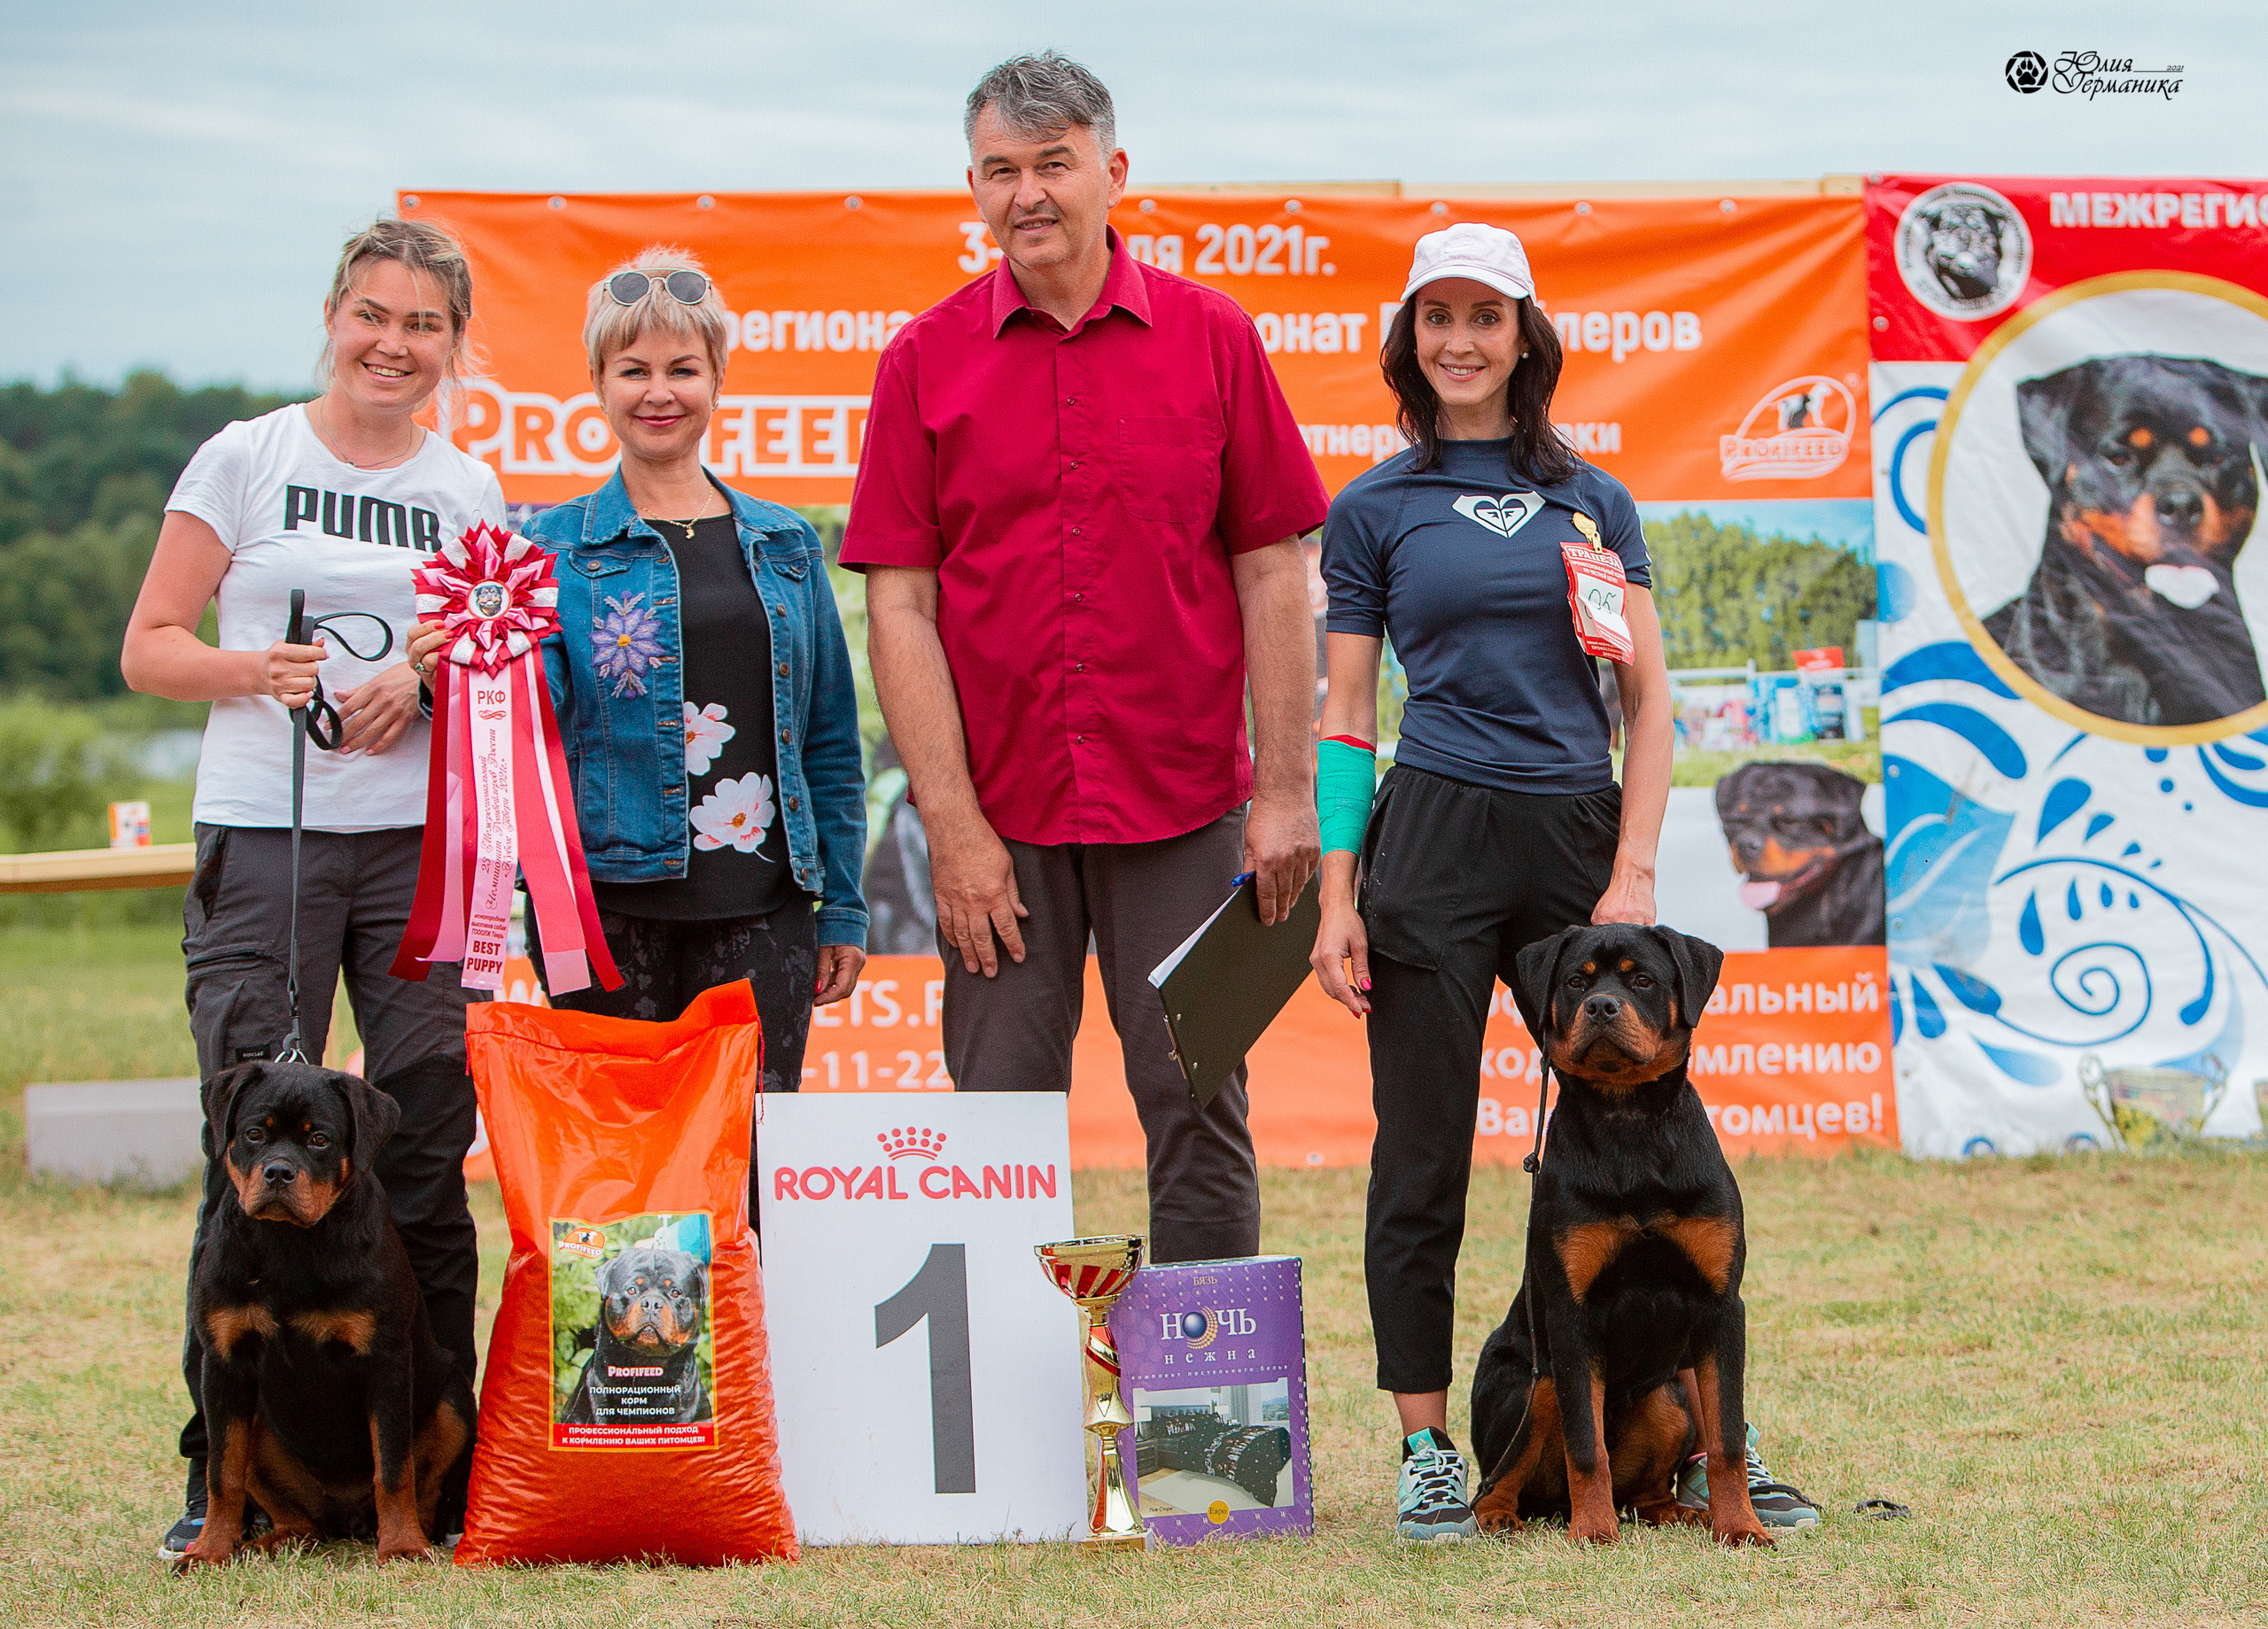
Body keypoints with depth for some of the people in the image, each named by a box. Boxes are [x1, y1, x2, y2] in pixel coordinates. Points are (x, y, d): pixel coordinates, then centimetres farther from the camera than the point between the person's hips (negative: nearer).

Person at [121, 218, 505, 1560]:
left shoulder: (471, 493, 12)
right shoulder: (244, 462, 5)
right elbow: (150, 649, 4)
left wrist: (426, 682, -5)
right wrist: (252, 669, -16)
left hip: (421, 845, 2)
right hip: (261, 841, -2)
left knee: (427, 1156, -2)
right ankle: (223, 1474, 1)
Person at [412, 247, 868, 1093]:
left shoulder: (786, 546, 14)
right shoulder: (556, 546, 6)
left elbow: (830, 739, 16)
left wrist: (843, 909, 12)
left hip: (761, 912, 2)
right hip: (610, 906, -2)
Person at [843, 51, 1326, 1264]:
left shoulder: (1211, 338, 3)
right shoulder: (926, 359, 3)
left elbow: (1272, 574, 4)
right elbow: (899, 604, 0)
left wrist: (1285, 791, -3)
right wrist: (953, 824, -7)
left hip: (1183, 801, 0)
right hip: (999, 813, 0)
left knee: (1200, 1113, 3)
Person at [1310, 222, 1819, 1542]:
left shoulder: (1594, 500, 11)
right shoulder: (1373, 512, 7)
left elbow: (1650, 700, 8)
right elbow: (1347, 717, 6)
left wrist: (1633, 872, -3)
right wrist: (1336, 897, -3)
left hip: (1580, 837, 2)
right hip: (1433, 839, -1)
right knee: (1424, 1160, 0)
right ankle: (1428, 1450, 8)